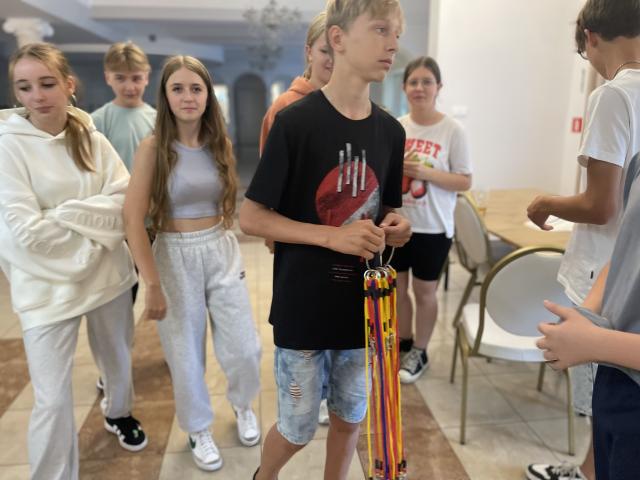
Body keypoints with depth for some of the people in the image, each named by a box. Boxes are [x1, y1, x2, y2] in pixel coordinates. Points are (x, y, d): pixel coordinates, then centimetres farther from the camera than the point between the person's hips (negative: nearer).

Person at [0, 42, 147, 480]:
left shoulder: (93, 139, 1)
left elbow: (125, 204, -6)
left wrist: (66, 214, -16)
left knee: (119, 360, 23)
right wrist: (94, 231, -11)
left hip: (108, 275, 4)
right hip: (49, 286, -4)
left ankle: (119, 414, 53)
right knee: (53, 399, 2)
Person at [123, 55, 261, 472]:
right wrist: (152, 284, -15)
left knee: (244, 348, 6)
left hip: (222, 251, 3)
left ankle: (243, 405, 39)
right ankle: (199, 429, 35)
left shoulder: (220, 143, 3)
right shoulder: (153, 147, -10)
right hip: (175, 256, -3)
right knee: (186, 353, 10)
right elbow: (134, 220, -14)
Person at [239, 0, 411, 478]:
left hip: (363, 306, 5)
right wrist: (334, 236, -23)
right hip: (304, 308, -4)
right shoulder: (295, 121, -13)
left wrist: (394, 226, -8)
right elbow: (251, 217, -12)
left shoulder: (390, 130, 3)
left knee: (349, 417, 19)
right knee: (298, 427, 12)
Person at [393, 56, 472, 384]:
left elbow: (464, 182, -10)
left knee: (424, 292, 10)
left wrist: (425, 172, -22)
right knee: (397, 288, 15)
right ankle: (403, 346, 37)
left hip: (432, 228, -3)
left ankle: (419, 353, 31)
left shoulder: (452, 130, -9)